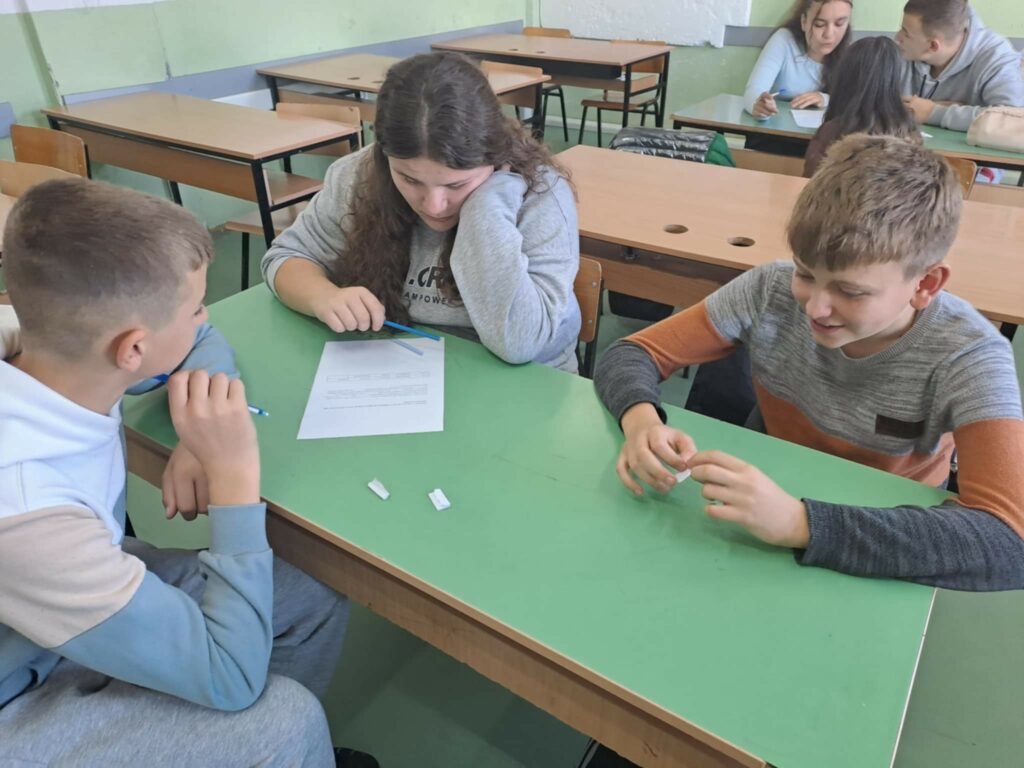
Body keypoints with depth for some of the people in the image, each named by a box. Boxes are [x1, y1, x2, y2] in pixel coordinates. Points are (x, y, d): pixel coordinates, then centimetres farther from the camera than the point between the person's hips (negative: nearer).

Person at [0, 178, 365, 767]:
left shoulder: (48, 347, -19)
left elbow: (203, 346, 4)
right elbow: (232, 679, -29)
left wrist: (199, 440, -15)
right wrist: (235, 472, -30)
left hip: (78, 599, 7)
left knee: (315, 602, -2)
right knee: (286, 718, -19)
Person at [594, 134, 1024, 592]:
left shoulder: (968, 356, -21)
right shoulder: (772, 291, -15)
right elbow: (630, 354, -12)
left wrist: (799, 522, -42)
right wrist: (641, 419, -33)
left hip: (886, 560, -1)